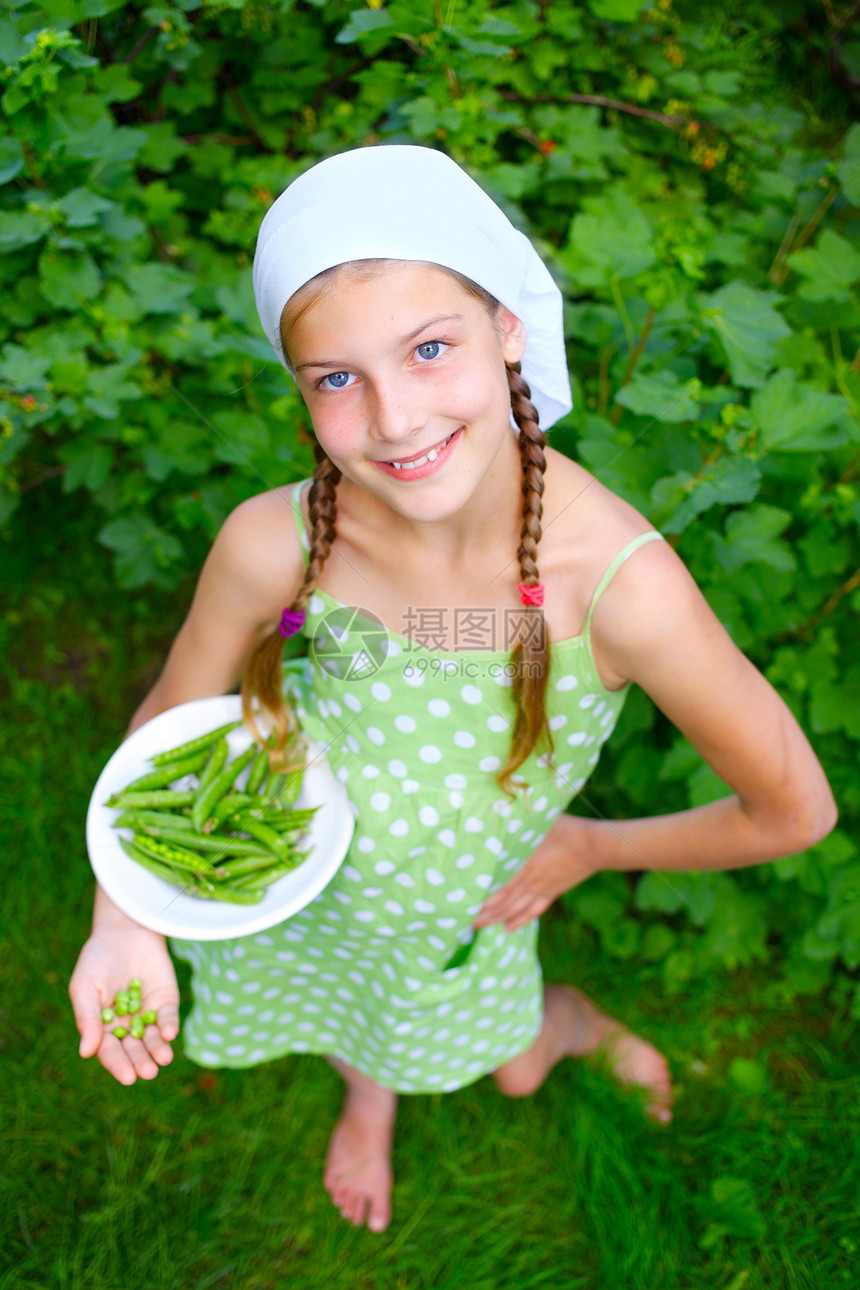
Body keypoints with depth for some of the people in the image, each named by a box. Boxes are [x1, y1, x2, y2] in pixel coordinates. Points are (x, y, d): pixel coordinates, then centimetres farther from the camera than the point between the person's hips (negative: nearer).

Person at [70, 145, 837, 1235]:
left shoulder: (622, 586, -39)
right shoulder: (272, 546, -35)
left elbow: (792, 812, -22)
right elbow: (167, 729, -13)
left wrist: (588, 847, -11)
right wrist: (122, 923, -26)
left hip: (463, 906, -1)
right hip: (289, 891, 2)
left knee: (511, 1068, 29)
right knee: (353, 1024, 35)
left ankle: (587, 1025, 64)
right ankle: (369, 1095, 71)